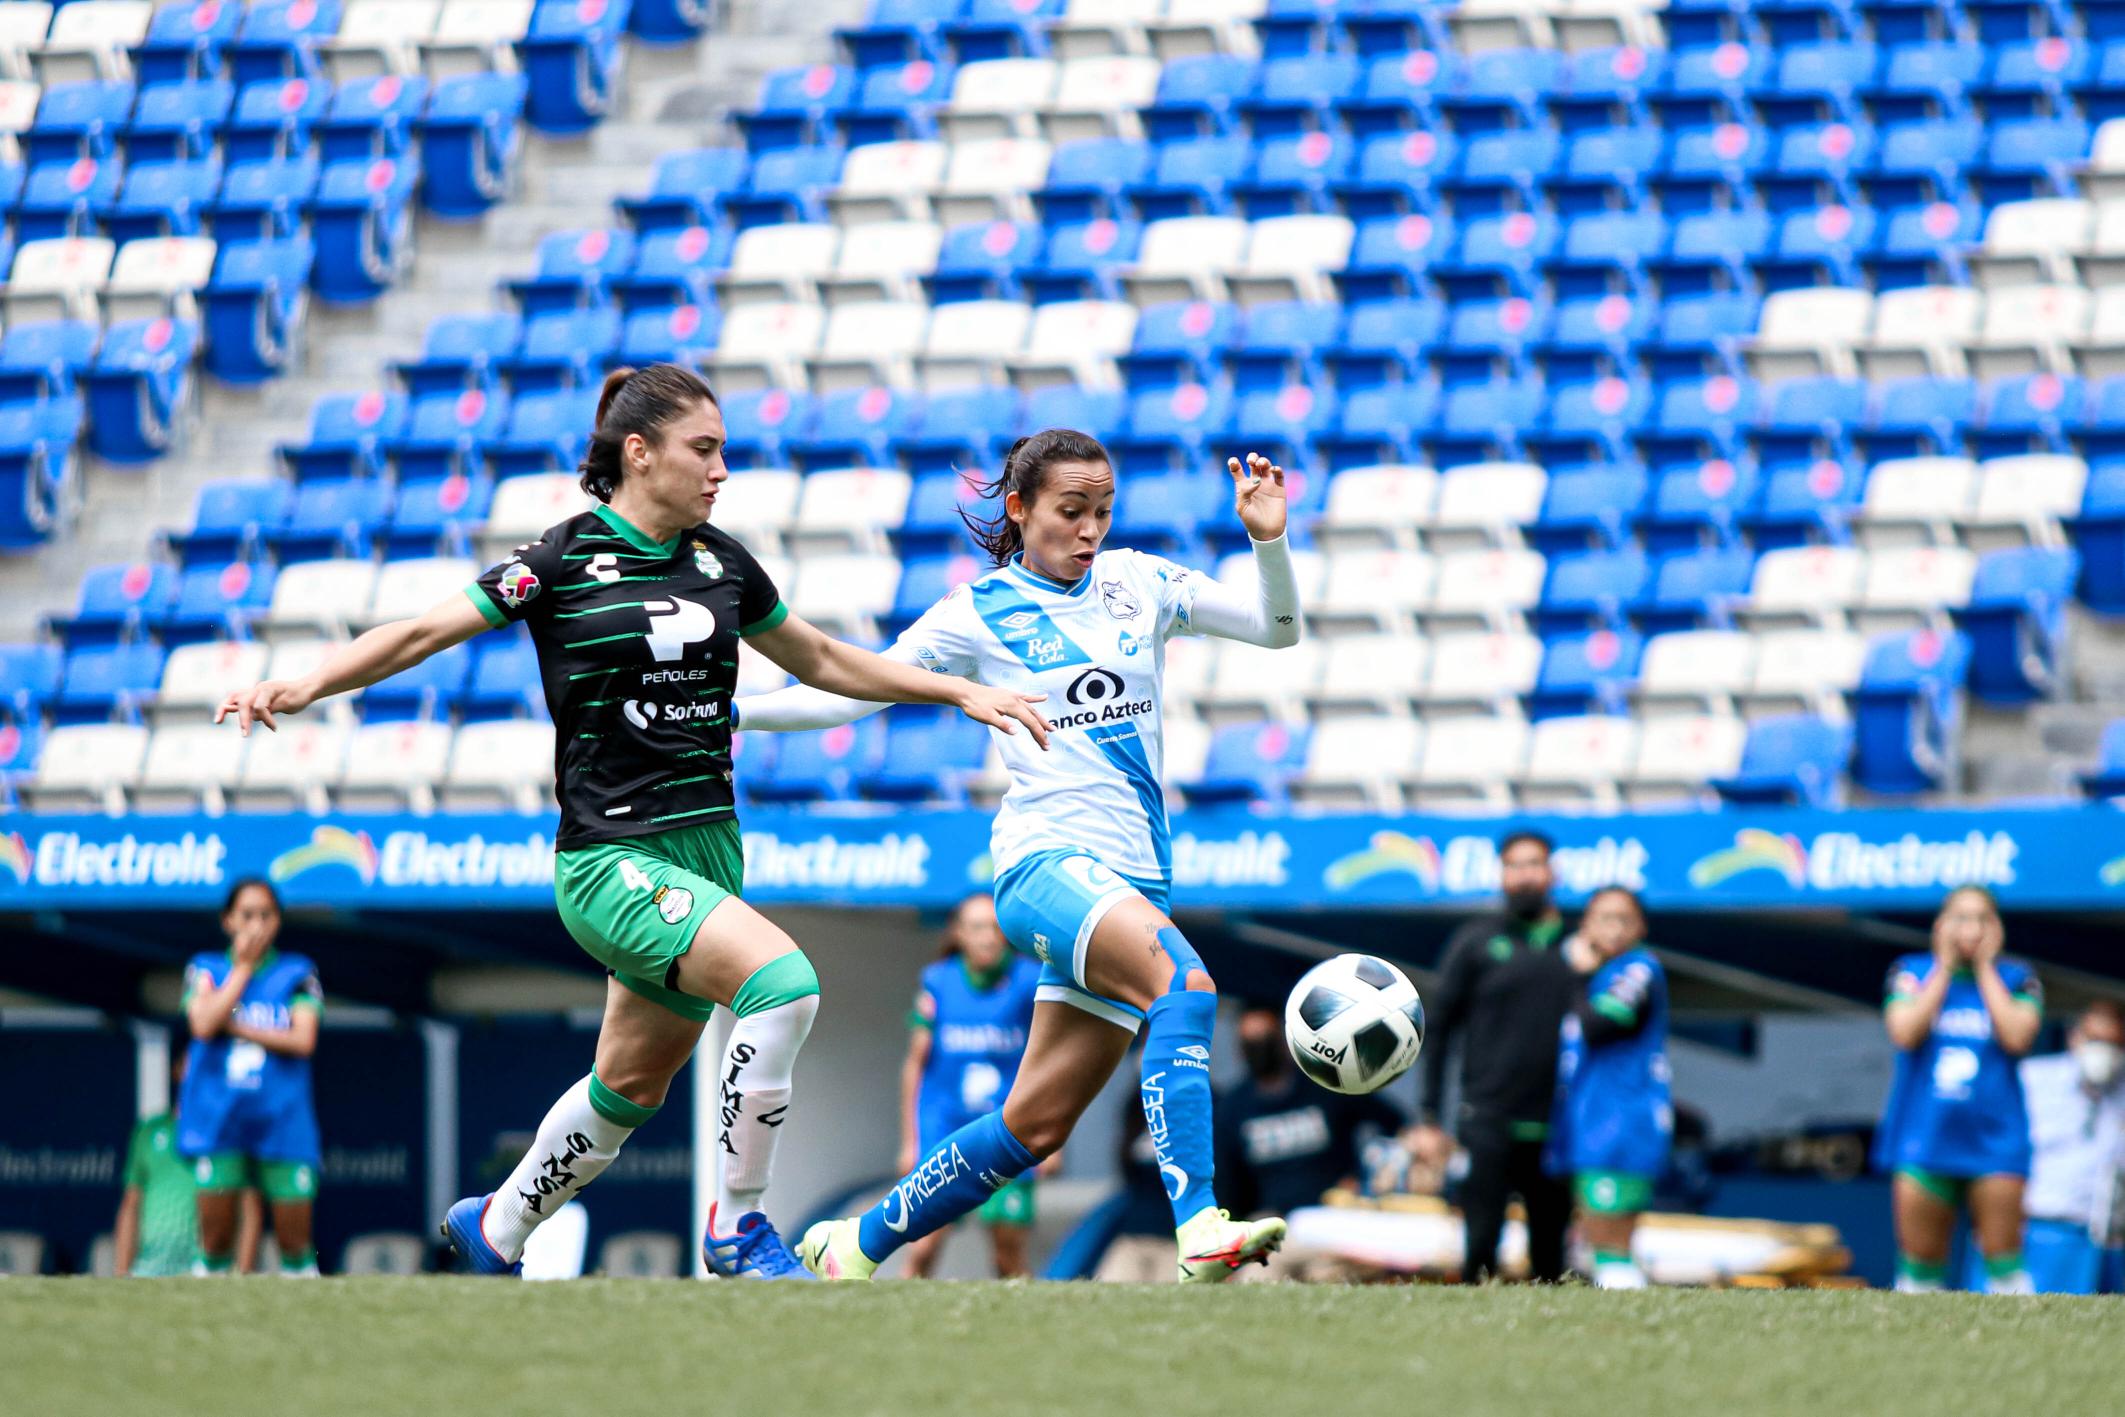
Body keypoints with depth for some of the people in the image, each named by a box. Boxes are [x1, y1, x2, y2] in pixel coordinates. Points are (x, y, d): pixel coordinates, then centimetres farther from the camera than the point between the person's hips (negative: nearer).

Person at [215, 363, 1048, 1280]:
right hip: (610, 858, -7)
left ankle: (493, 1233, 37)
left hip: (705, 851, 7)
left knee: (631, 1085, 14)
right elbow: (420, 635, -6)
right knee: (783, 980, -27)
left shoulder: (722, 564, 10)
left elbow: (821, 660, 25)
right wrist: (301, 688, -19)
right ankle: (735, 1228, -15)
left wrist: (962, 692, 23)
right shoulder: (564, 561, -6)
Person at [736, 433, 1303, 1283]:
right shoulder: (977, 615, 3)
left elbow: (1278, 628, 13)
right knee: (1185, 985, -33)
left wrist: (1268, 541, -5)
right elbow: (854, 689, 8)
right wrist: (729, 710, 0)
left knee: (1035, 1126, 4)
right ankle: (1199, 1229, -45)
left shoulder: (1139, 585, 13)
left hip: (1131, 885, 5)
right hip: (1045, 860, -5)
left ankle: (857, 1245, 19)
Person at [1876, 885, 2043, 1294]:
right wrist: (1945, 967, -4)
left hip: (1994, 1138, -1)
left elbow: (2017, 1037, -13)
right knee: (1920, 1260, 1)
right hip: (1923, 1137, 1)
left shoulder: (2017, 979, 6)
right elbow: (1905, 1033, -10)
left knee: (2003, 1257, -4)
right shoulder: (1912, 973, 7)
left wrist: (1984, 967, -5)